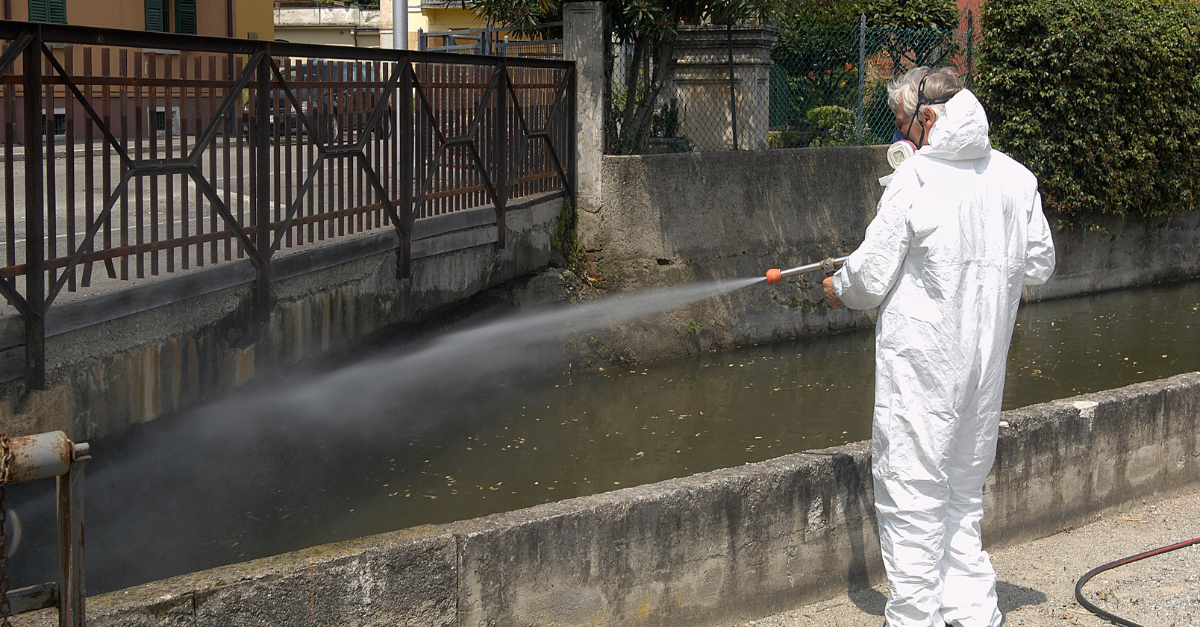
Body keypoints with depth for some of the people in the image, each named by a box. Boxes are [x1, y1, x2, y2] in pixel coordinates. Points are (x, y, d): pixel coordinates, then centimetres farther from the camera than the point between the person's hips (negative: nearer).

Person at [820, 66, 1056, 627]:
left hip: (920, 365, -6)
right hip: (986, 361, 6)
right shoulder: (1016, 178, 3)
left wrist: (839, 288, 11)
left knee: (911, 495, 1)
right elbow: (1039, 266, 11)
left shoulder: (914, 180, -14)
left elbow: (871, 279, -10)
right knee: (964, 491, 18)